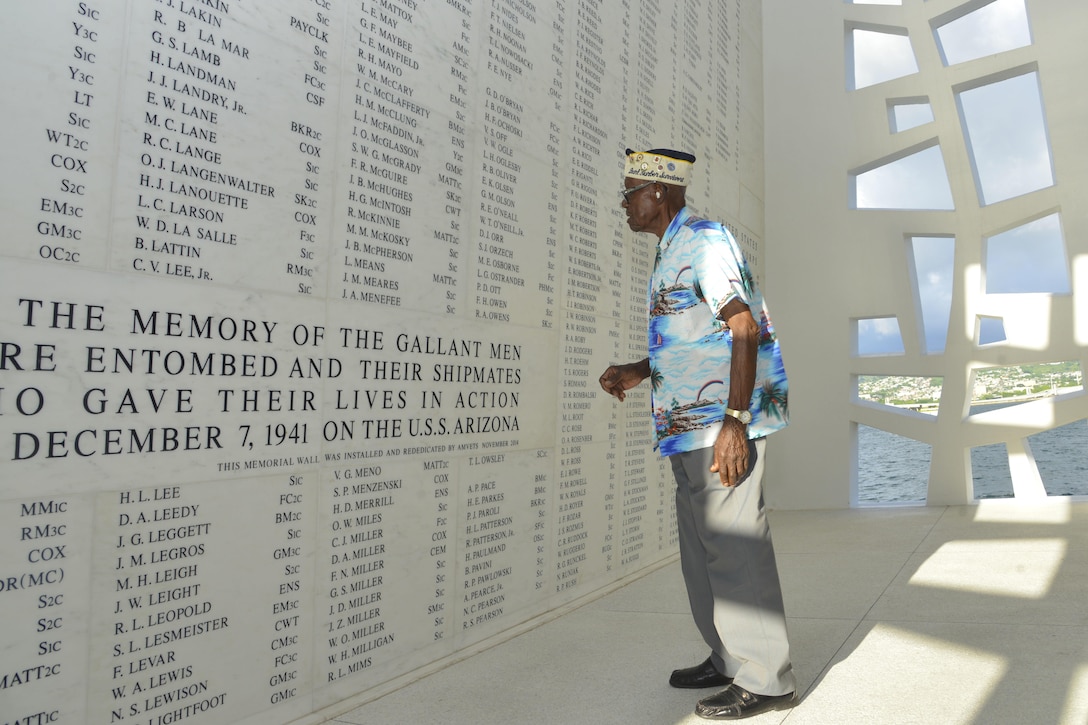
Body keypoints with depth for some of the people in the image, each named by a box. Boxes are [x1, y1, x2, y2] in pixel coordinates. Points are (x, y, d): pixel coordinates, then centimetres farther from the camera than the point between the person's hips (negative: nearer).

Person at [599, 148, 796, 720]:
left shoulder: (705, 241, -10)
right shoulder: (671, 255, 21)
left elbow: (744, 329, -19)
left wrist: (734, 422, -25)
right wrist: (637, 372, 13)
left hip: (720, 424, -10)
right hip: (689, 428, 10)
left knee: (733, 547, -4)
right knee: (700, 548, 15)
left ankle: (765, 678, 9)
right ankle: (729, 660, 28)